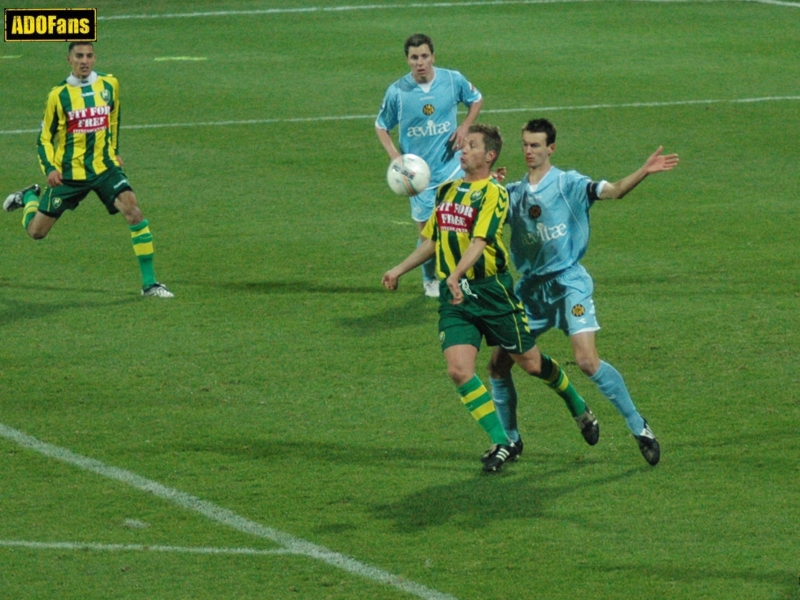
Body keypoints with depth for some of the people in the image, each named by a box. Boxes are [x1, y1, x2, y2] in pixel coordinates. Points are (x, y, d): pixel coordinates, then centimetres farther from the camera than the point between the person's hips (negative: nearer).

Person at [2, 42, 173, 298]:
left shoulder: (110, 84, 0)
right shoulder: (59, 95, -8)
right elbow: (45, 138, 0)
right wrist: (50, 168, -14)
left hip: (104, 167, 1)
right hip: (69, 172, -1)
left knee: (133, 210, -22)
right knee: (36, 231, 6)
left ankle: (149, 283, -16)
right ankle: (30, 197, 43)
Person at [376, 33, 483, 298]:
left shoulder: (453, 80, -7)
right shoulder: (397, 92, -9)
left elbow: (476, 100, 13)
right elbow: (381, 126, 6)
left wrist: (464, 126, -4)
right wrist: (394, 155, -9)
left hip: (451, 165, 0)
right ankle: (430, 280, 31)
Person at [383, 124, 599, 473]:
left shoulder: (493, 194, -10)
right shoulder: (446, 191, 11)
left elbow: (479, 241, -24)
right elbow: (432, 241, 23)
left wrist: (456, 275, -38)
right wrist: (400, 270, 17)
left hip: (491, 290, -5)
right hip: (454, 296, 5)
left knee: (531, 364, 6)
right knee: (459, 370, -11)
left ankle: (580, 410, 34)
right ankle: (502, 443, -1)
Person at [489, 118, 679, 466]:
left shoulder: (569, 185, -5)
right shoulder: (512, 194, 10)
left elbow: (613, 191, -16)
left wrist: (644, 172, -35)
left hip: (568, 283, -5)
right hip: (530, 287, 5)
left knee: (587, 361, -20)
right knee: (498, 364, 3)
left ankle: (639, 427, -7)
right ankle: (509, 439, 21)